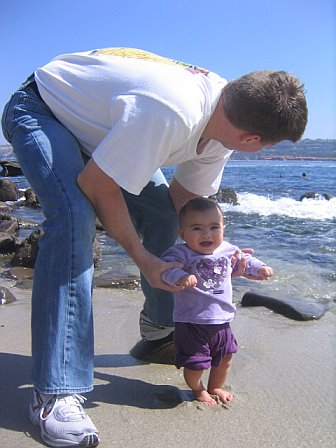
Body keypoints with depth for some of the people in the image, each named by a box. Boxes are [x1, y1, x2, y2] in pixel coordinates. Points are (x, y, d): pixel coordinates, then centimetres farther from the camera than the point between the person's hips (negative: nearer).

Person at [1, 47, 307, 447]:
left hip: (93, 118, 8)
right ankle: (54, 394, -25)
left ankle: (159, 326, 21)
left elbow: (186, 195, 1)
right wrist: (144, 259, -23)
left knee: (161, 210, -2)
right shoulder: (170, 113, -40)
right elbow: (96, 186, -31)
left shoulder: (221, 114, -11)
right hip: (39, 110, -8)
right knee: (74, 218, -31)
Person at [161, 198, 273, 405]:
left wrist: (260, 268, 5)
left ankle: (216, 387, 48)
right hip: (191, 323, -5)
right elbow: (167, 268, -32)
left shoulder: (228, 250, 1)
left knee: (225, 357, 21)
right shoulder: (181, 253, -17)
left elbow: (244, 260, 19)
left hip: (222, 320, 6)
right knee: (195, 363, 2)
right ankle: (198, 389, 35)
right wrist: (180, 277, -50)